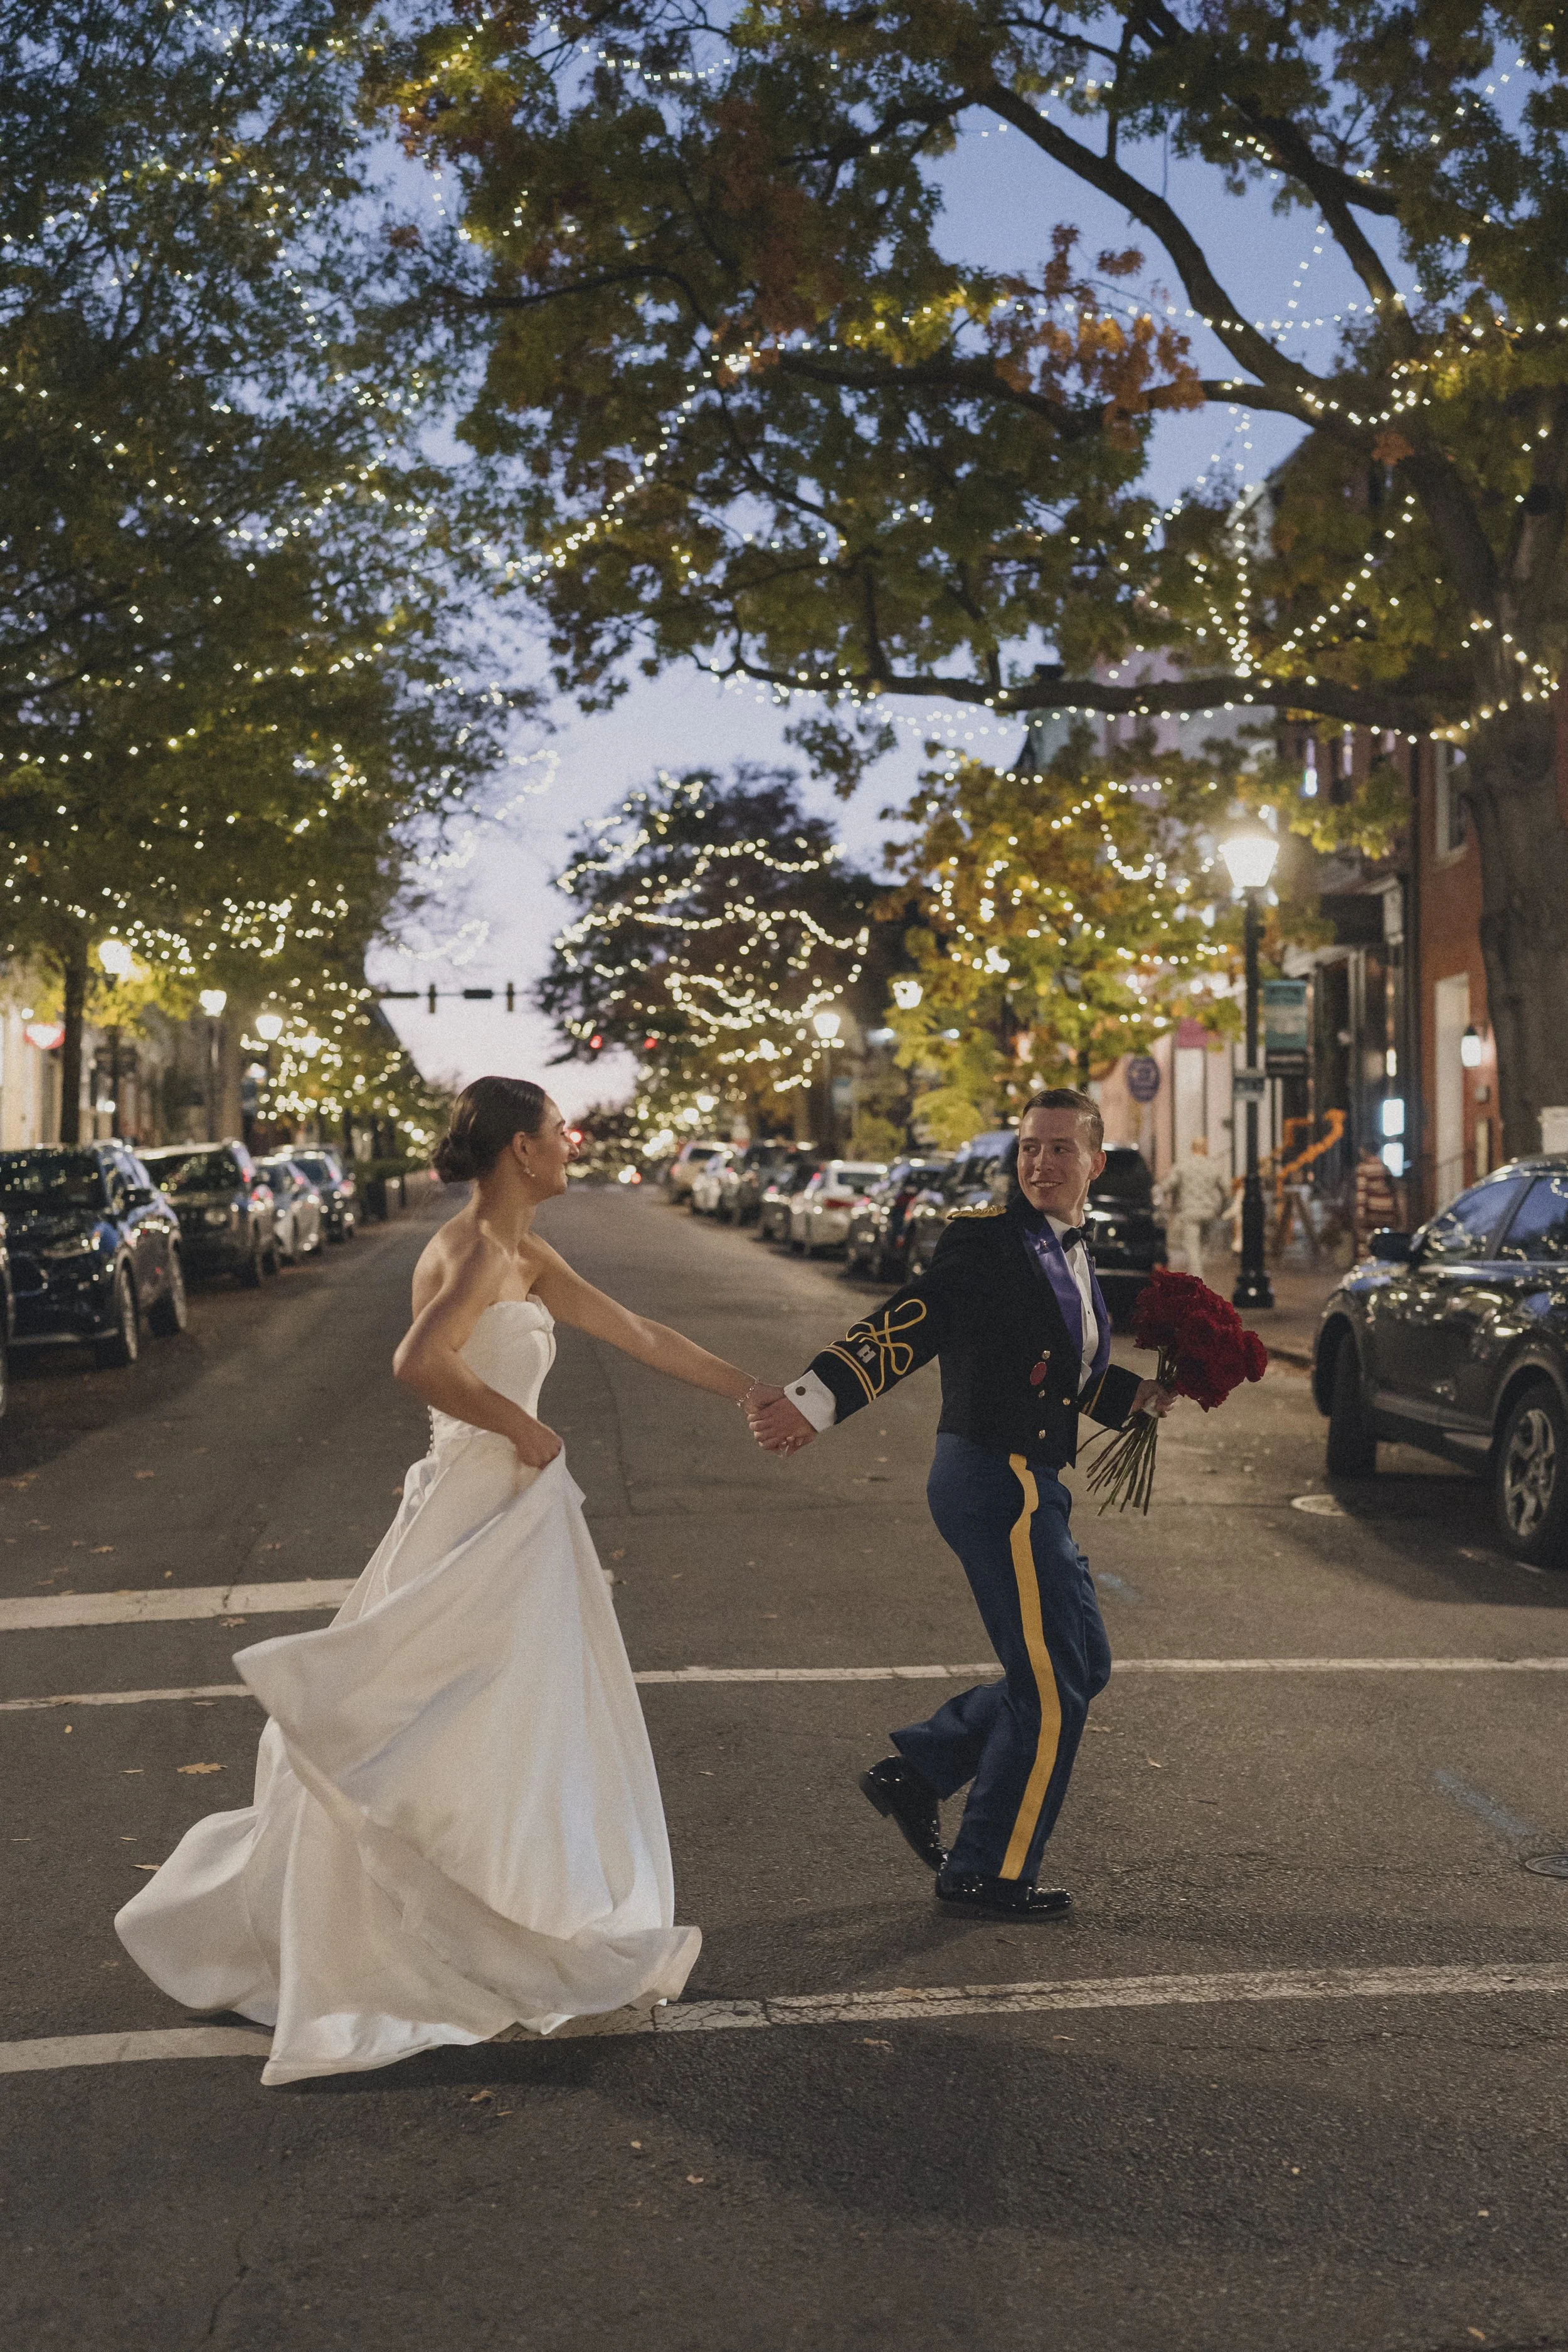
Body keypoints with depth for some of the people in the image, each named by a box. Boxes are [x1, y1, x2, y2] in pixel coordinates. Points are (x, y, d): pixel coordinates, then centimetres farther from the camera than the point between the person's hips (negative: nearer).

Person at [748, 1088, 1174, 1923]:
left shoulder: (1071, 1256, 14)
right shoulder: (985, 1239, -13)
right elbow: (903, 1328, -21)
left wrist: (1145, 1395, 8)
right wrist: (813, 1399, -30)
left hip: (1028, 1485, 9)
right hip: (995, 1482, -9)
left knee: (1080, 1665, 19)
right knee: (1052, 1687, 0)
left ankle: (915, 1769, 25)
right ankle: (988, 1873, 16)